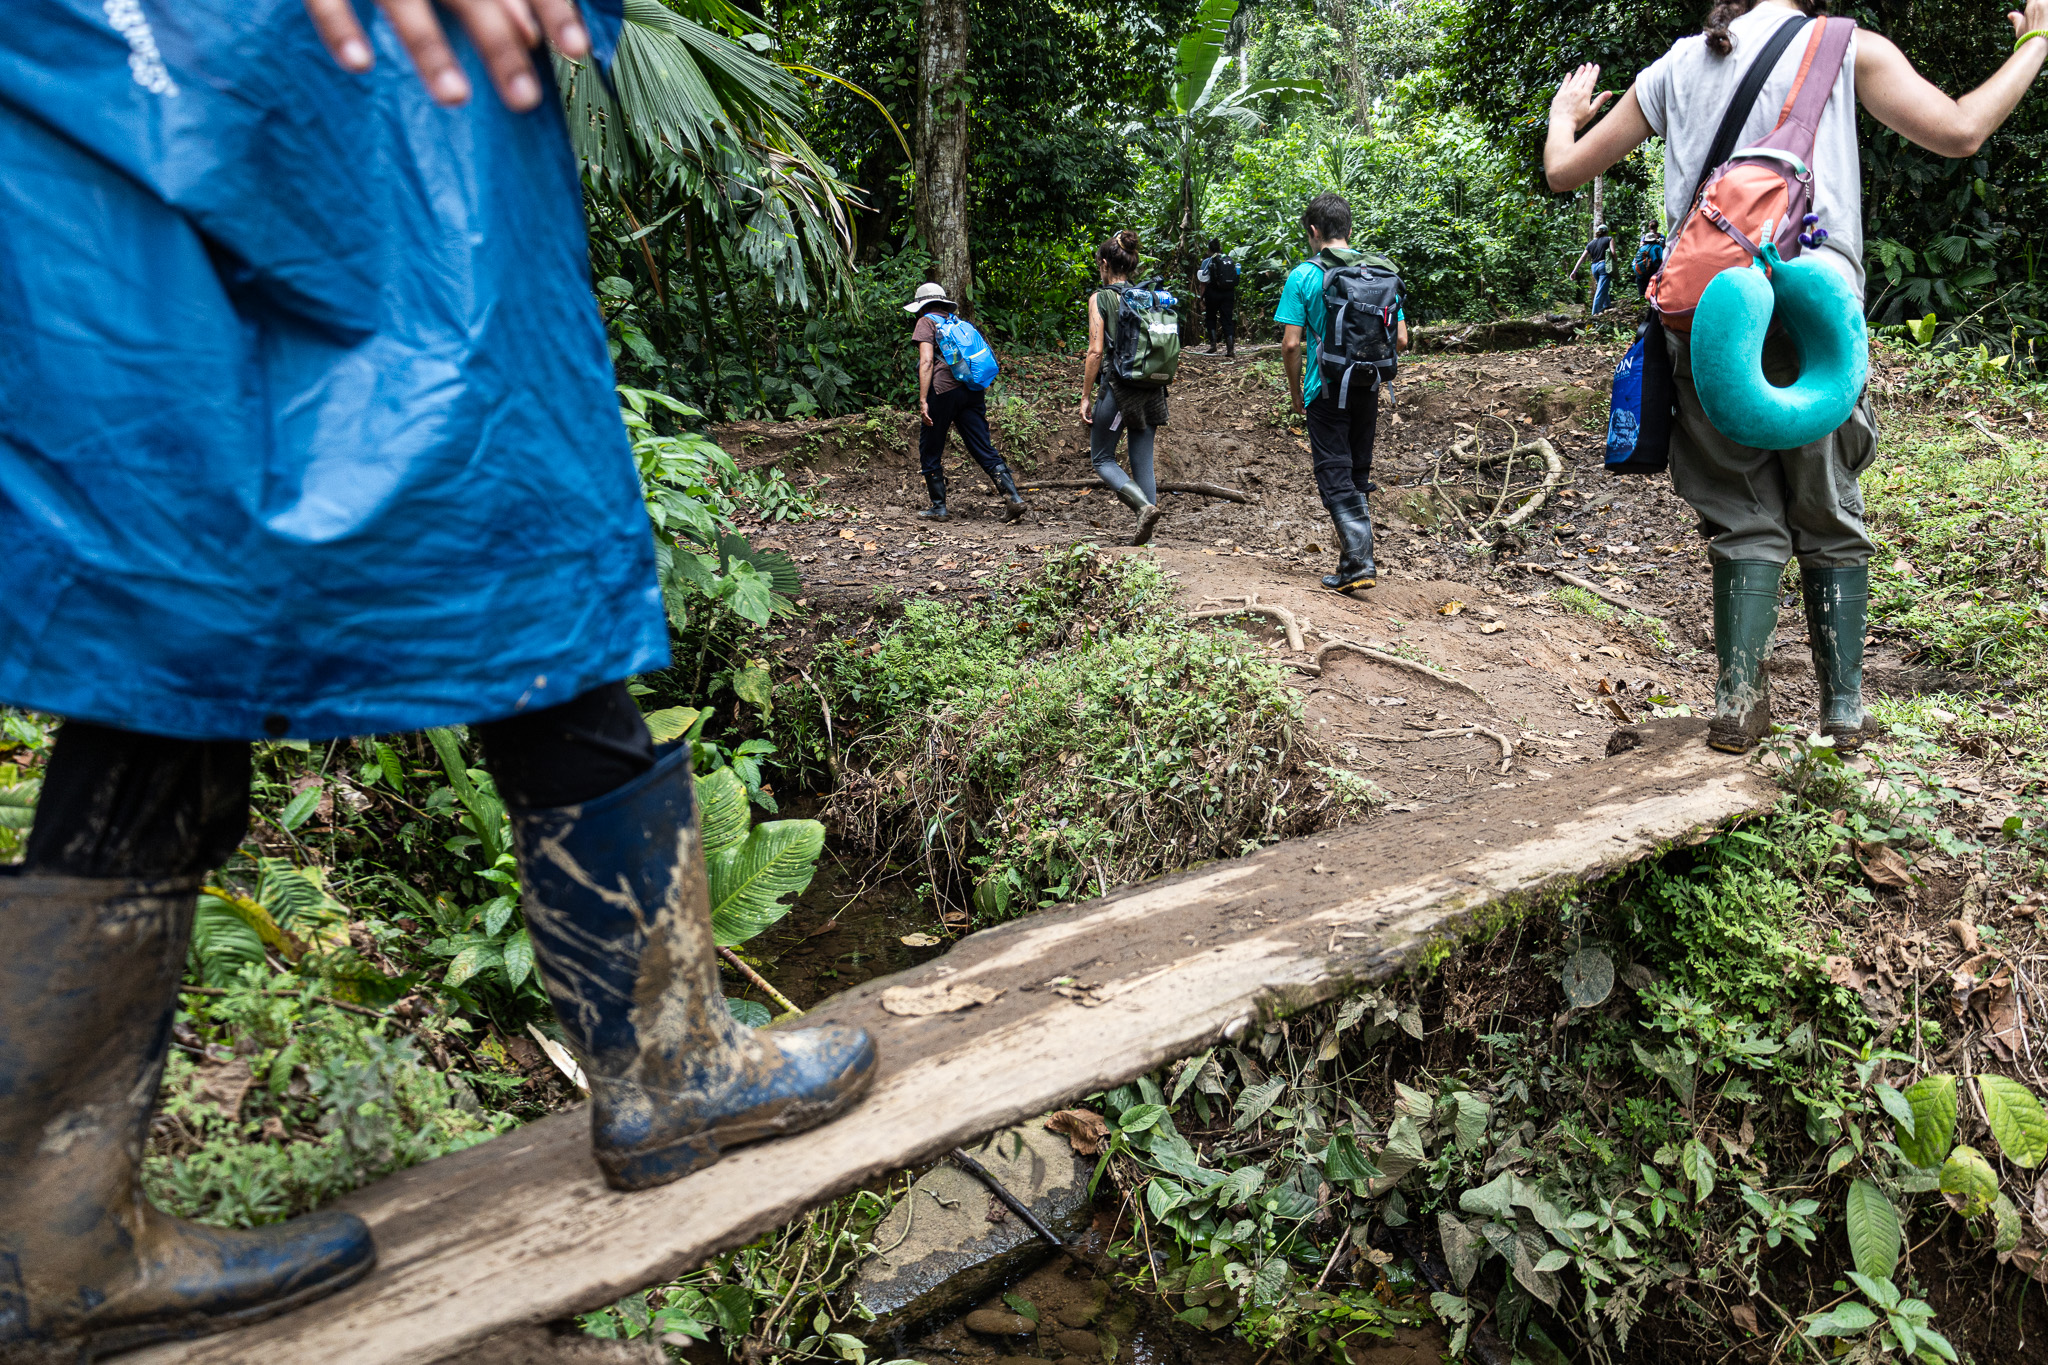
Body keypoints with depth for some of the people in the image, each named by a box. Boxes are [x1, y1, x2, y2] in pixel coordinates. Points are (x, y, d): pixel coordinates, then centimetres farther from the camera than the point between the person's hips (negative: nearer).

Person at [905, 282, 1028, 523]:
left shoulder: (927, 322, 5)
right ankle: (1013, 497, -10)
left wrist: (923, 400, -13)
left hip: (943, 390, -6)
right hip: (973, 391, 6)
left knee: (930, 451, 8)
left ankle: (939, 508, 11)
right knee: (985, 451, 2)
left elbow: (927, 362, -9)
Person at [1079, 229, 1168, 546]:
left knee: (1102, 459, 8)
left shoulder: (1100, 298, -6)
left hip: (1117, 387, -5)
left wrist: (1085, 397, -6)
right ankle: (1145, 533, 9)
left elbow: (1095, 352, -12)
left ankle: (1144, 505, -15)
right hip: (1151, 389, 5)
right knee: (1143, 462, 10)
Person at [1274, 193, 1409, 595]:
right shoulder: (1382, 272, 4)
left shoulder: (1303, 276, -8)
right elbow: (1400, 340, 3)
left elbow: (1290, 345, -11)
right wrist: (1370, 368, 16)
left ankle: (1359, 562, -11)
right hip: (1368, 390, 4)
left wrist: (1296, 394, 1)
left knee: (1335, 478, -1)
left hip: (1326, 391, -4)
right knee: (1358, 475, 16)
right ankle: (1354, 554, 23)